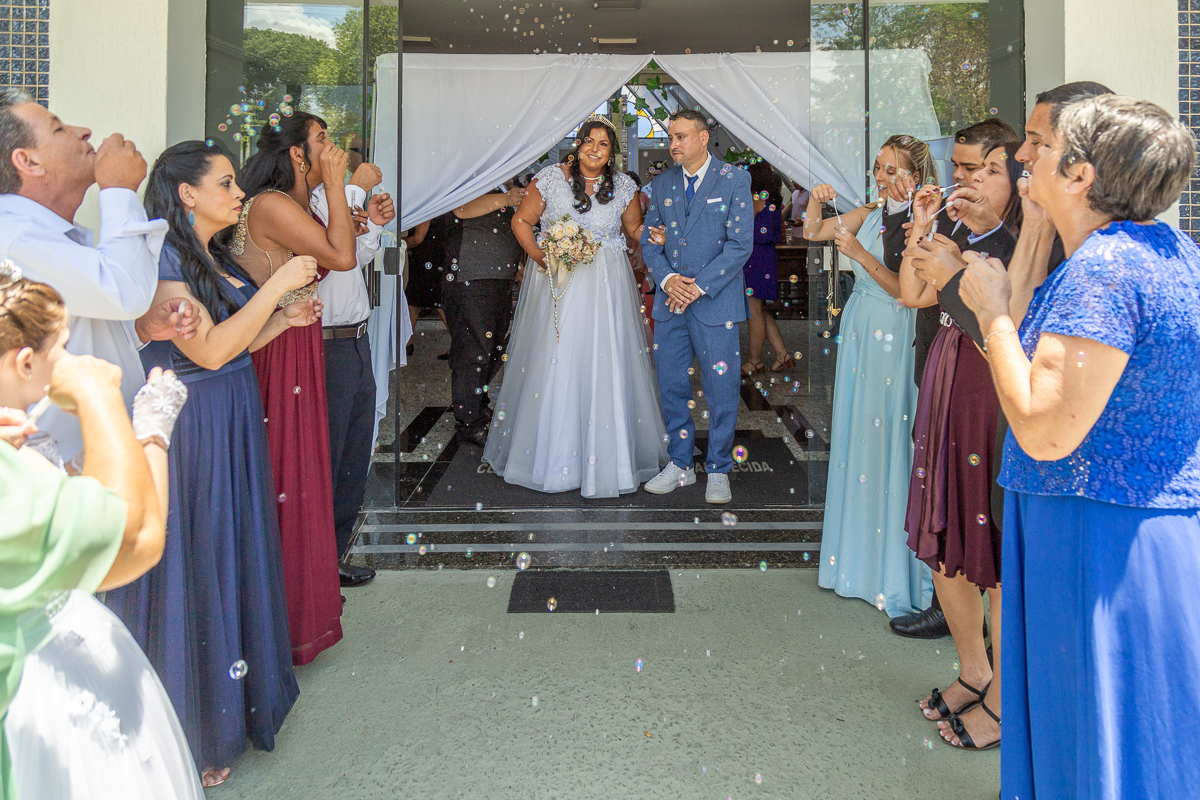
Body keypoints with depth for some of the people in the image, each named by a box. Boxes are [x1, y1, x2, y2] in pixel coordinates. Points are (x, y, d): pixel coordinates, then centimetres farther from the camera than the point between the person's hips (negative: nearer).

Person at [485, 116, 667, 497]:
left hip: (604, 287, 1)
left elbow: (635, 228, 15)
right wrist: (538, 254, -11)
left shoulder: (623, 186, 5)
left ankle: (605, 458, 12)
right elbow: (521, 220, 5)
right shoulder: (551, 178, 0)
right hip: (556, 281, -1)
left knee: (604, 364, 0)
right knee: (552, 363, 3)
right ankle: (548, 455, 18)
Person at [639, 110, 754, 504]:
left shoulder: (734, 180, -1)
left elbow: (741, 244, -7)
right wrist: (667, 278, -8)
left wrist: (698, 286, -13)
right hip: (669, 303, 4)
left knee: (722, 390, 0)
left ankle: (718, 471, 15)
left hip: (716, 302, -4)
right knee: (671, 386, 8)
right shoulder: (662, 184, 12)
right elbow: (648, 240, 11)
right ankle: (680, 464, 23)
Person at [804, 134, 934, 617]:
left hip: (896, 342, -7)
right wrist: (816, 202, -7)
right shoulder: (870, 214, 9)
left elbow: (907, 290, -16)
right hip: (859, 336, 7)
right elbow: (813, 233, 12)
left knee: (891, 442, -4)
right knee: (856, 437, 12)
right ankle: (859, 557, 27)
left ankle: (895, 569, 10)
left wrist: (861, 254, -21)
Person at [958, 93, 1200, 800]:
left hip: (1097, 539, -10)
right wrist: (1040, 231, 12)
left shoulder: (1102, 269, -22)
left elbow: (1043, 430, -25)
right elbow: (1039, 336, 16)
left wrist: (990, 309, -15)